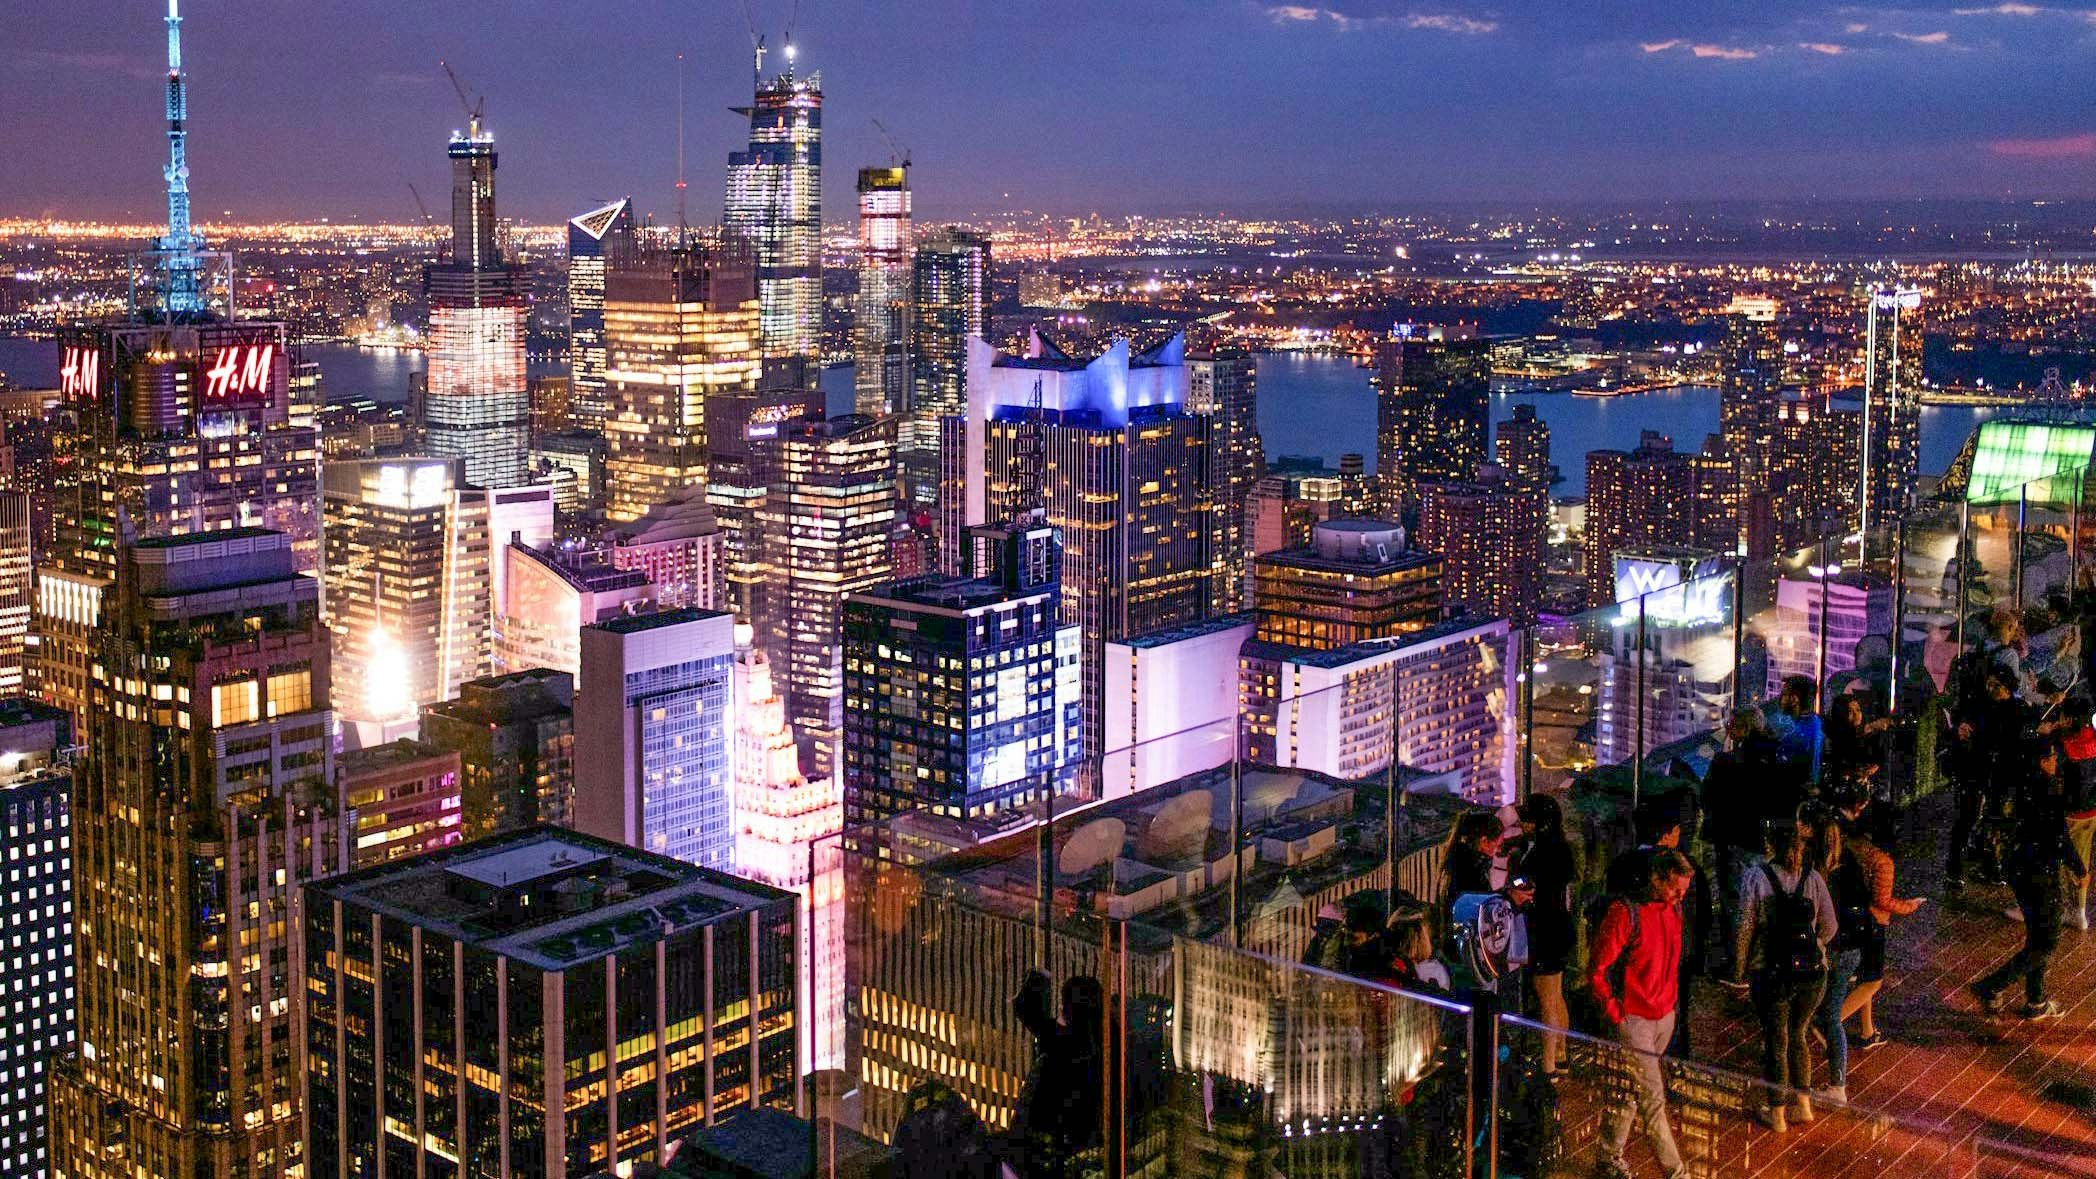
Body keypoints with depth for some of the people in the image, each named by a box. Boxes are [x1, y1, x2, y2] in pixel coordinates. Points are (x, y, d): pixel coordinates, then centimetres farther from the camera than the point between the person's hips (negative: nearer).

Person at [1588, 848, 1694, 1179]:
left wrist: (1673, 1000, 17)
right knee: (1652, 1097, -5)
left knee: (1629, 1090, 16)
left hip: (1664, 1015, 7)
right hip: (1633, 1018, -7)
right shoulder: (1624, 913, -19)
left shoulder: (1673, 909, 4)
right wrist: (1615, 1015, -12)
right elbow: (1596, 971, -15)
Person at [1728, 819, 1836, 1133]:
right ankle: (1803, 1103, 25)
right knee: (1797, 1035, 23)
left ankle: (1777, 1113, 20)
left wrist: (1739, 970, 0)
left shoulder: (1757, 877, -11)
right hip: (1812, 972, 3)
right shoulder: (1812, 878, -3)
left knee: (1775, 1040, 11)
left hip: (1770, 974, -3)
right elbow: (1829, 927, 4)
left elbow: (1745, 928, -11)